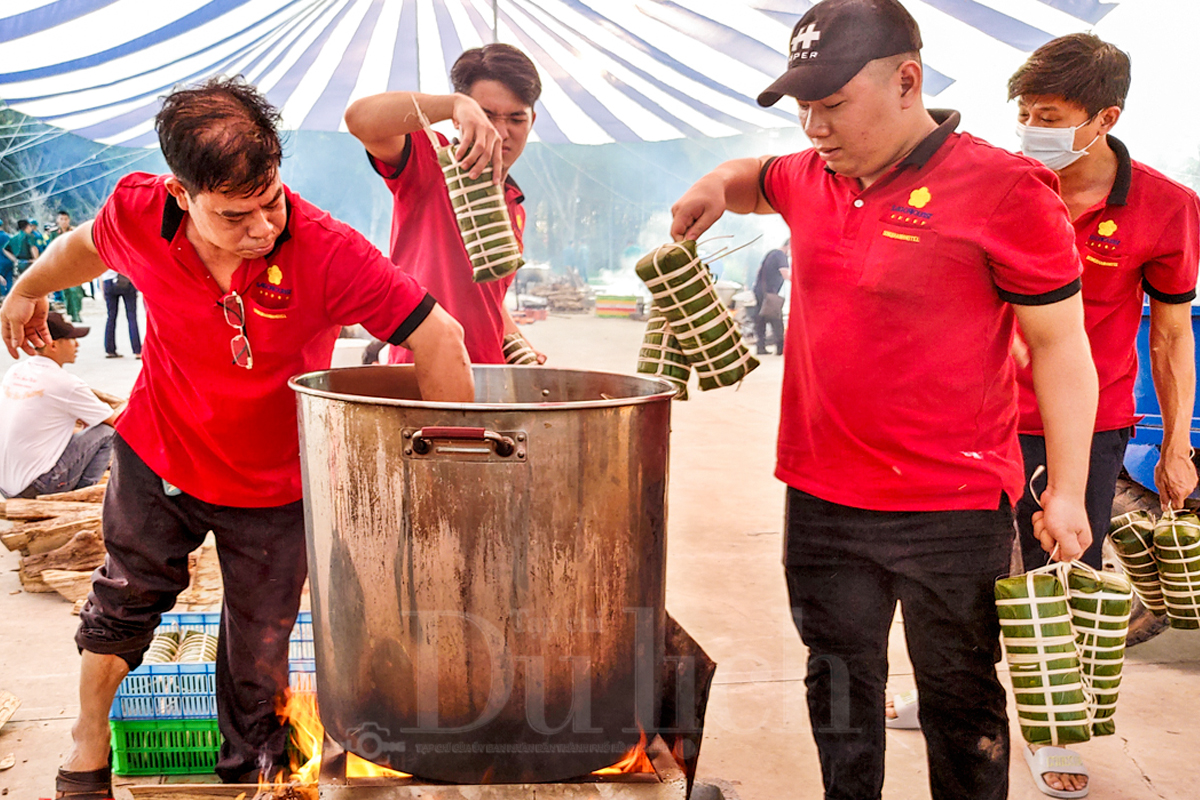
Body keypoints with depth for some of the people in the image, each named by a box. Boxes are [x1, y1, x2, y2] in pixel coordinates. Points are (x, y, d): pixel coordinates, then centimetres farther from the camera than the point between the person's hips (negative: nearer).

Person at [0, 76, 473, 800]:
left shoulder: (326, 250, -32)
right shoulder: (137, 213, -20)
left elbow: (437, 337, -31)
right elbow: (85, 247, 6)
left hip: (273, 485, -2)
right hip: (159, 456, 3)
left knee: (260, 645, 12)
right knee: (125, 599, 22)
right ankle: (89, 740, 46)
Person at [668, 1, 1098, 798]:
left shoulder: (1004, 188, -13)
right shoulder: (812, 177, 5)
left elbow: (1060, 343, -10)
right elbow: (757, 178, 29)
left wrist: (1066, 491, -12)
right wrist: (719, 187, 6)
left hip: (953, 511, -5)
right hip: (822, 500, 6)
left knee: (961, 697, 12)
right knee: (840, 687, 19)